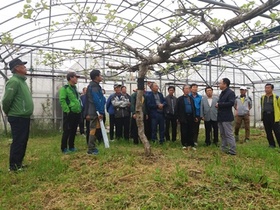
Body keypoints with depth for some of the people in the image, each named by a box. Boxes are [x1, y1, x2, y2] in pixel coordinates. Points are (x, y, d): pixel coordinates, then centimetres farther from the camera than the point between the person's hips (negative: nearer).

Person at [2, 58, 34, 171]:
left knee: (23, 141, 16)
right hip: (18, 118, -9)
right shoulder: (14, 81, -17)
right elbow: (6, 100, -20)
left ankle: (18, 163, 28)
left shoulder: (22, 81, 15)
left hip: (24, 117, 9)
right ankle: (13, 166, 9)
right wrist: (7, 112, -5)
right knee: (18, 141, -2)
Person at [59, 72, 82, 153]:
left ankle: (71, 147, 23)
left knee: (73, 131, 13)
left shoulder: (75, 88, 18)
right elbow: (62, 100, -17)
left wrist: (79, 109, 15)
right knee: (67, 131, -2)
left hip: (77, 113, 8)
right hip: (69, 113, -8)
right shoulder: (65, 88, -8)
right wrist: (67, 111, -19)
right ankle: (64, 148, 7)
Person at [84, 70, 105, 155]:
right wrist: (100, 112, -22)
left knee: (93, 129, 15)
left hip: (92, 112, 10)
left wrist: (87, 114, 21)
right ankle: (91, 149, 0)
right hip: (95, 112, -10)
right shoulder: (95, 86, -13)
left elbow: (88, 100, 20)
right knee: (94, 129, -5)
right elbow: (96, 100, -22)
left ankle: (92, 147, 24)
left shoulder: (91, 86, 18)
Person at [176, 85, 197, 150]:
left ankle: (191, 145, 13)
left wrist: (194, 116, 9)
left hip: (191, 117, 4)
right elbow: (177, 109, -2)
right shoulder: (180, 99, 1)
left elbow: (194, 108, 17)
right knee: (184, 132, 0)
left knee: (191, 132, 6)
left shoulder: (191, 98, 14)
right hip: (183, 118, -4)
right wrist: (178, 118, -9)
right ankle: (184, 145, 11)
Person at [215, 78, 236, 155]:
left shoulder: (230, 93, -10)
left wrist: (219, 104, -18)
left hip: (226, 117, -9)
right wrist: (217, 105, -1)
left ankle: (232, 150, 0)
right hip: (220, 117, 9)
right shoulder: (222, 93, 18)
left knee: (229, 134, -6)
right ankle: (224, 149, 23)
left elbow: (231, 103, -24)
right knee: (223, 134, 14)